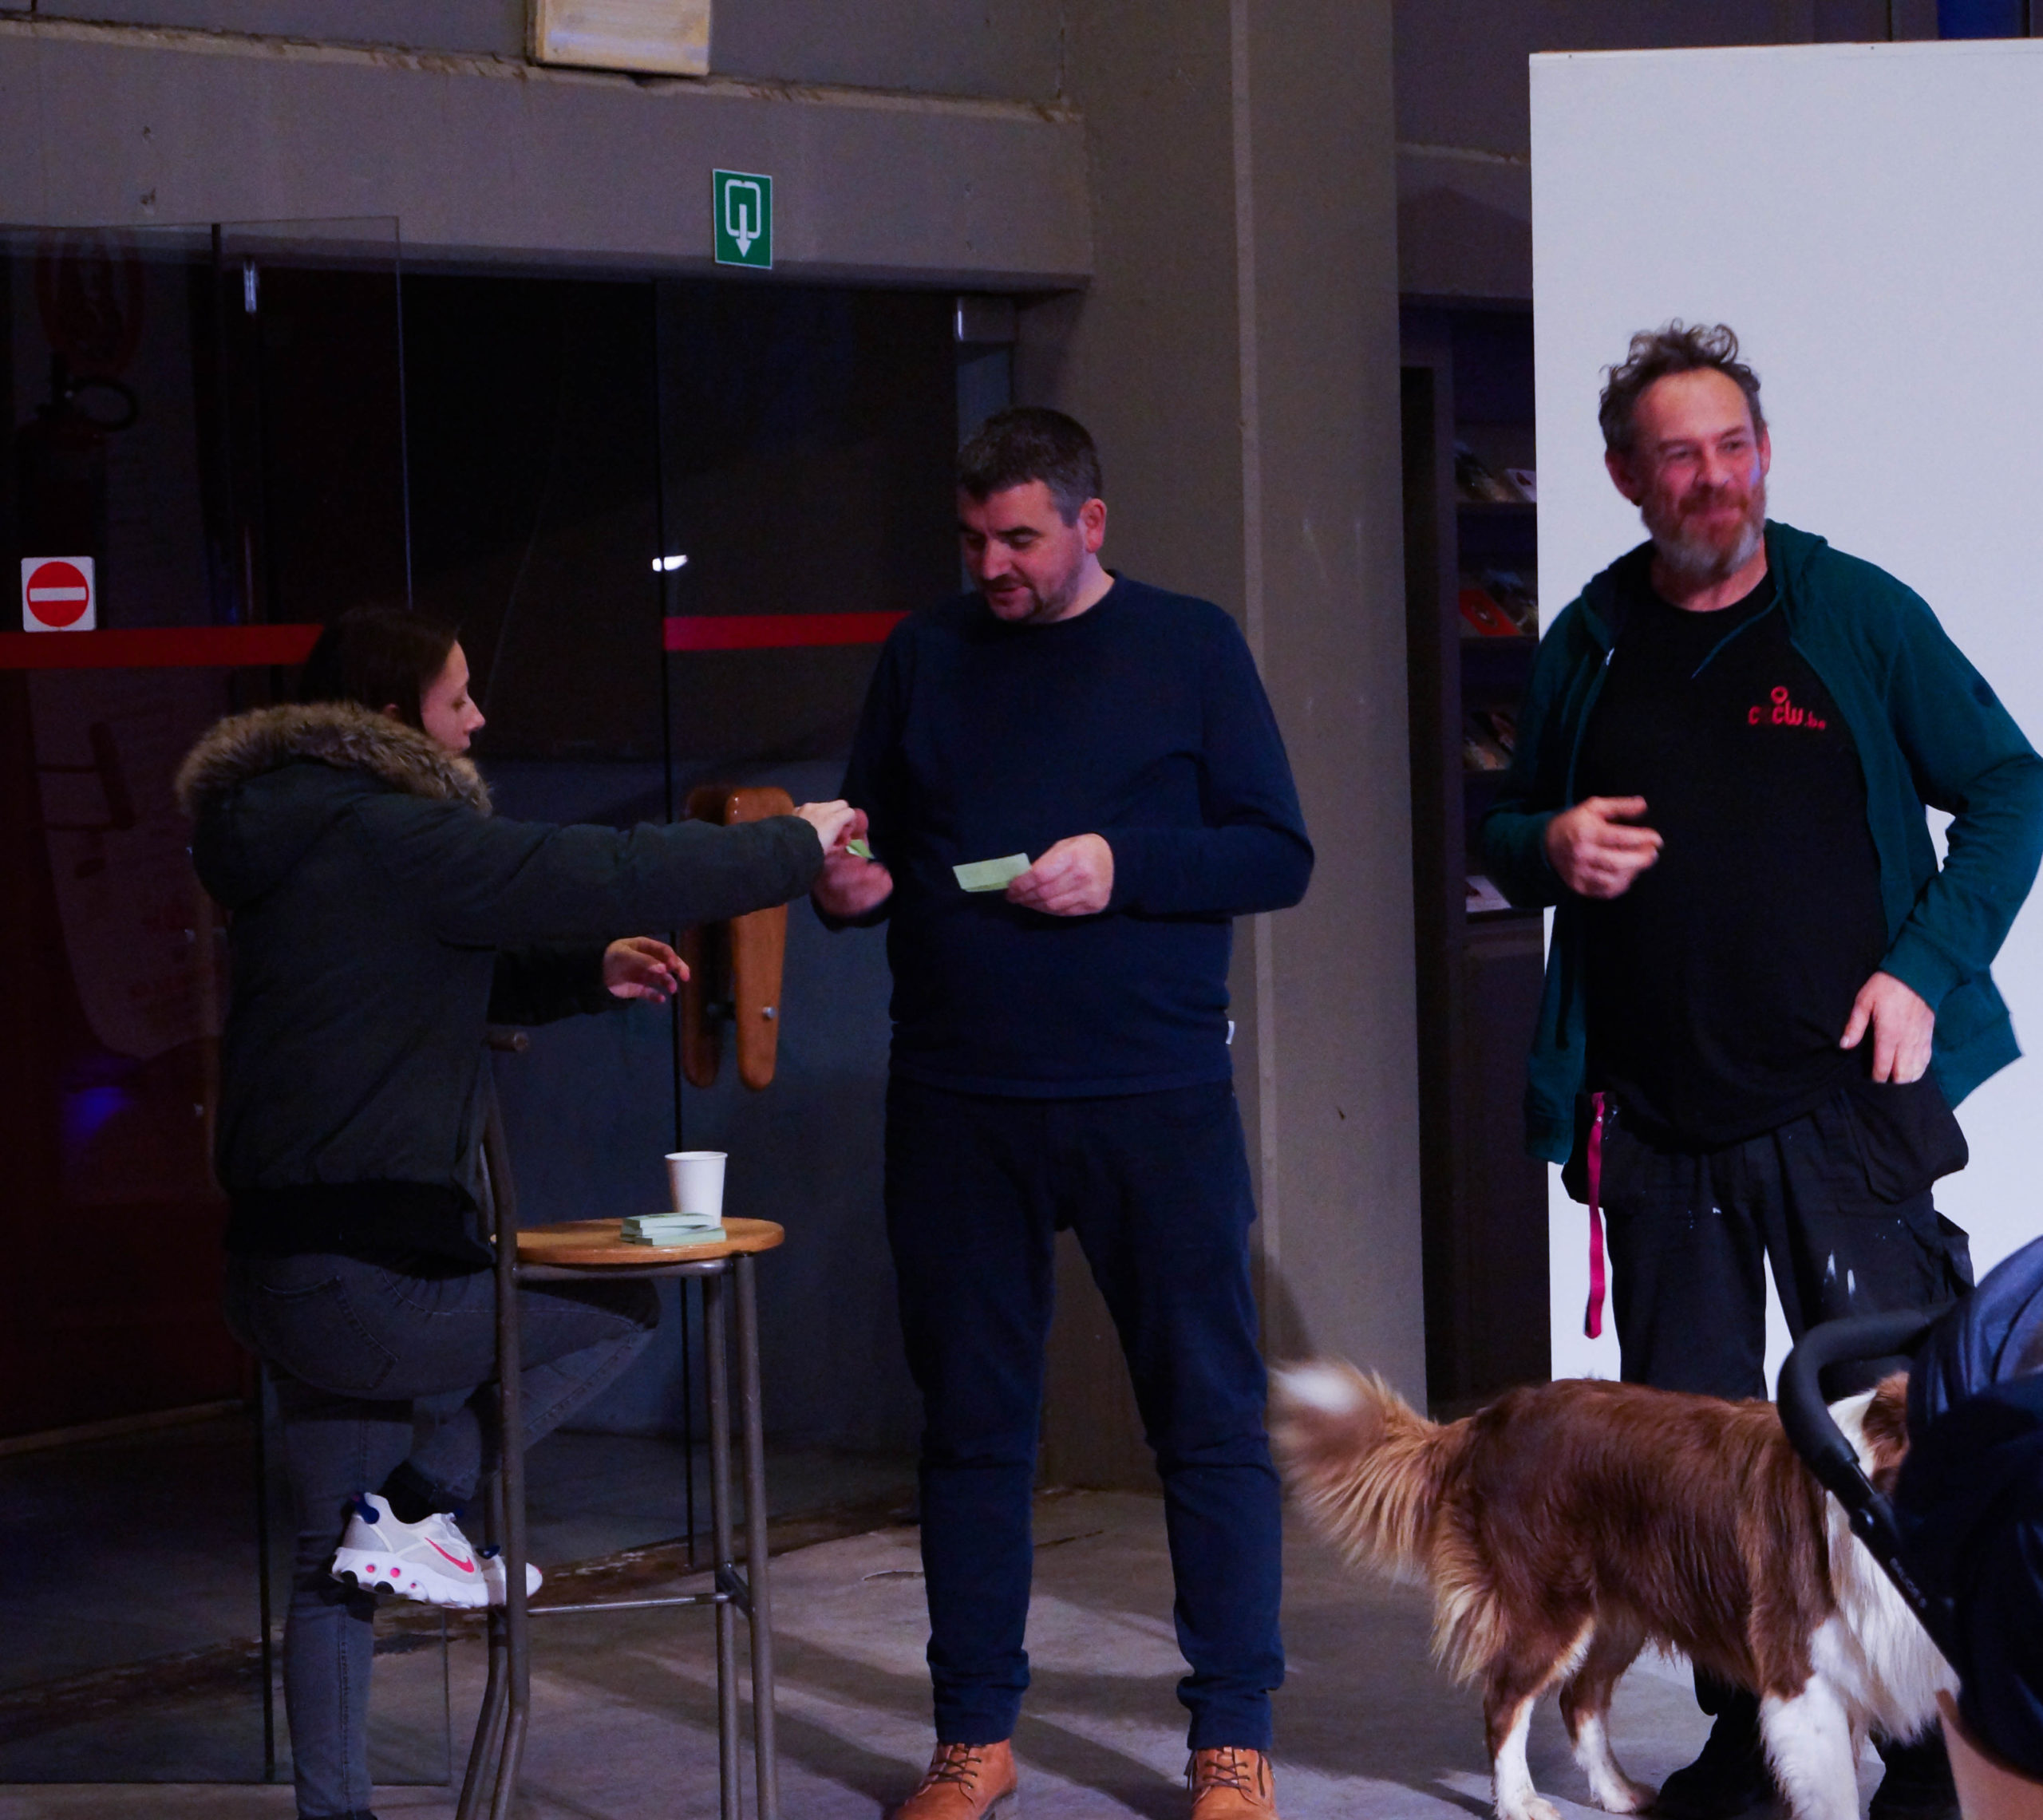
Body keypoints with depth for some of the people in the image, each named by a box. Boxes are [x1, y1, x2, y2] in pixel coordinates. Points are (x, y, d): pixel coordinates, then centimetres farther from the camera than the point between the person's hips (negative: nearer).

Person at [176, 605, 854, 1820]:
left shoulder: (300, 833, 15)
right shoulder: (384, 838, -16)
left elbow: (463, 975, 26)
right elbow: (604, 874, -17)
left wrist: (592, 971, 12)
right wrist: (793, 848, -6)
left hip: (286, 1259, 10)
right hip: (366, 1275, -10)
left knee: (338, 1560, 17)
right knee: (628, 1302, 7)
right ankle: (416, 1505, 2)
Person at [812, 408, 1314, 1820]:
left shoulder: (1189, 647, 3)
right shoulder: (924, 658, 11)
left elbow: (1279, 855, 0)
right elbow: (869, 846, 18)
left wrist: (1124, 868, -15)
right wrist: (850, 886, -5)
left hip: (1155, 1097, -2)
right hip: (957, 1105, 3)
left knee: (1210, 1414, 0)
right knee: (971, 1424, 7)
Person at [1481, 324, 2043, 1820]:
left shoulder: (1858, 615, 0)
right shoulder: (1590, 645, 9)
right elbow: (1510, 827, 21)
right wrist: (1548, 846, -3)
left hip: (1841, 1105, -3)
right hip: (1656, 1121, 4)